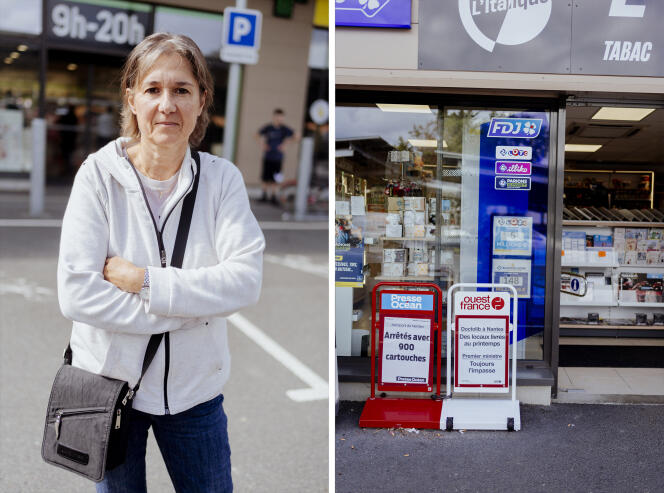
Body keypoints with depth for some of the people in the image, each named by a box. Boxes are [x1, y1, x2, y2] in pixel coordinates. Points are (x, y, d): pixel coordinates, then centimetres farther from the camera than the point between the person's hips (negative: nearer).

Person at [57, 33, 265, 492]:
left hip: (194, 387, 1)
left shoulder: (222, 178, -7)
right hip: (110, 380, -1)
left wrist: (144, 279, -24)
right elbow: (76, 294, -20)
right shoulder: (99, 174, -12)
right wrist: (191, 307, -20)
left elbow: (246, 280, -18)